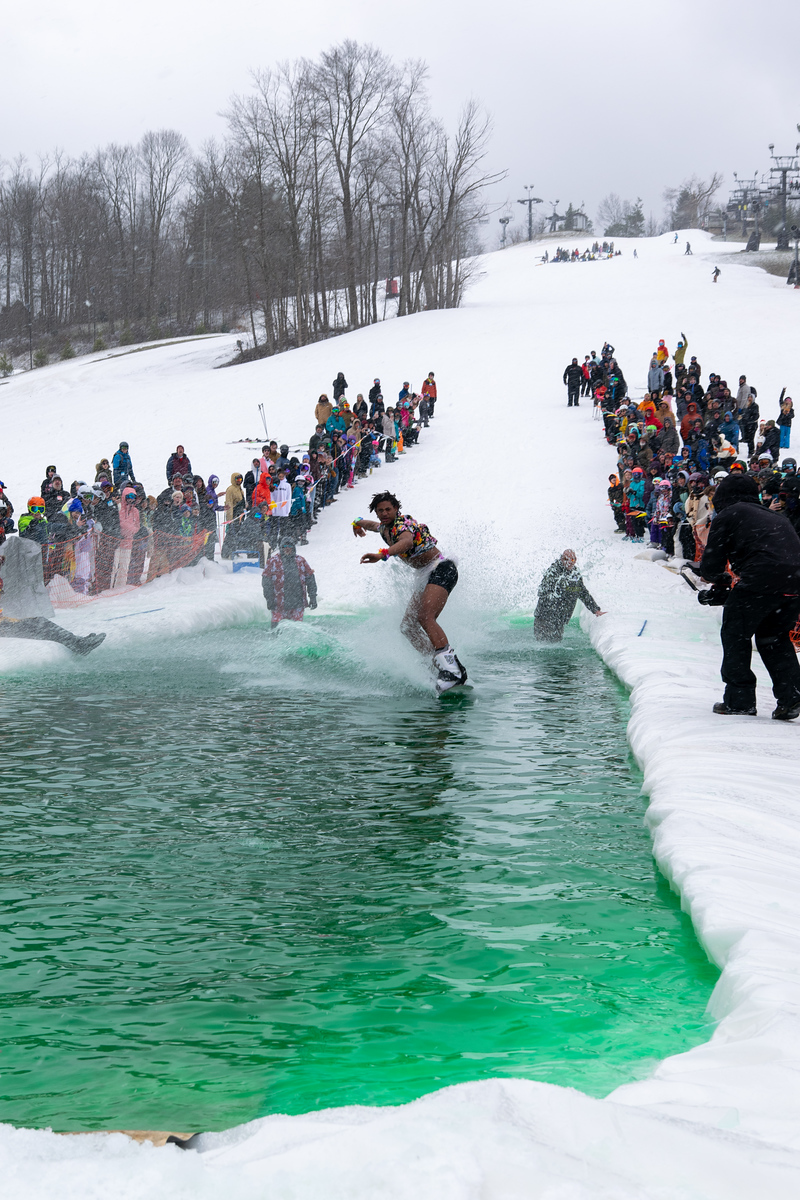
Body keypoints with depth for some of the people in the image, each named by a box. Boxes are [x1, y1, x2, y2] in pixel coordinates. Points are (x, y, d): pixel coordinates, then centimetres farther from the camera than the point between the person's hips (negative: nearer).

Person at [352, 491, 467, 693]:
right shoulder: (384, 527, 13)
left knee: (425, 618, -30)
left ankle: (452, 668, -44)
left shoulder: (402, 523, -15)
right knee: (408, 626, 1)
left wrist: (383, 554, -53)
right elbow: (373, 525, 40)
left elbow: (407, 541, -40)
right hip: (424, 577, 10)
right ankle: (435, 664, -6)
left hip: (441, 569, -10)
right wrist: (359, 523, 55)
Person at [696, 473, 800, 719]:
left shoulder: (726, 516, 10)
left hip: (762, 580, -6)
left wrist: (721, 581, 32)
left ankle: (739, 700, 12)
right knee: (773, 638, 24)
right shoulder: (777, 517, 29)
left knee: (735, 634, 13)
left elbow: (710, 567, 7)